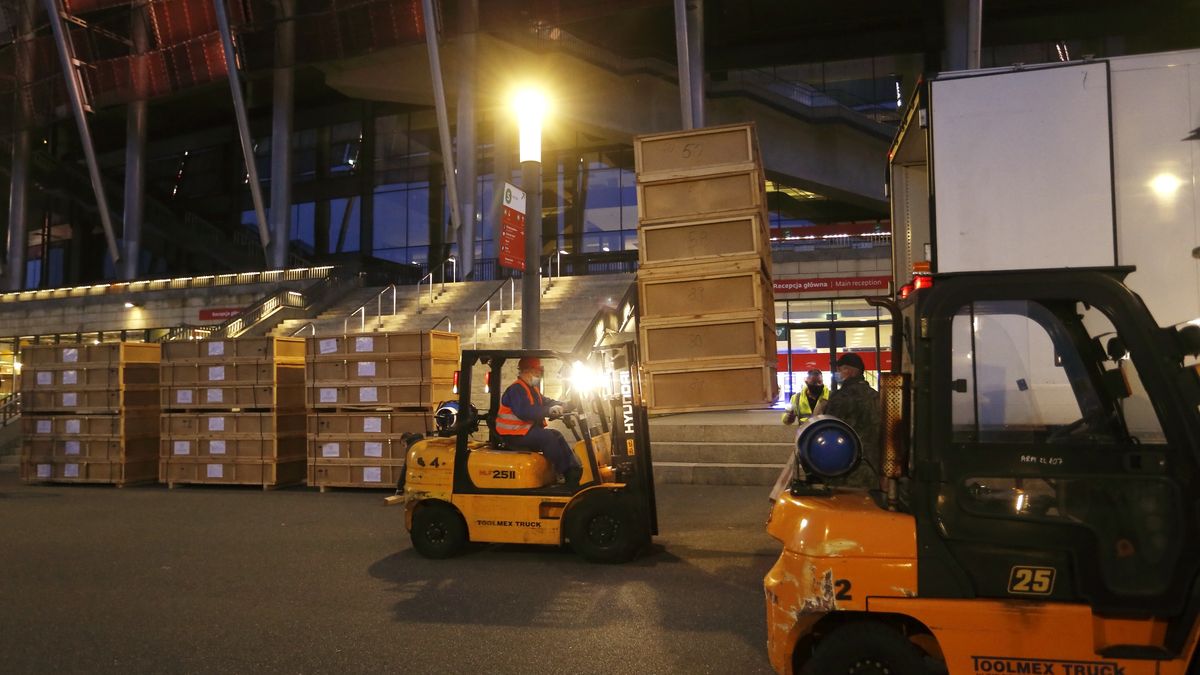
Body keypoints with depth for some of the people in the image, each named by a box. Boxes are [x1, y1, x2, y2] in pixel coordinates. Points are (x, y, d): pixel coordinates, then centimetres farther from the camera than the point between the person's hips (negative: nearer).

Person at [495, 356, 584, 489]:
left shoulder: (532, 389, 17)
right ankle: (569, 475, -20)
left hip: (528, 429, 10)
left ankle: (575, 469, -6)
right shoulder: (516, 389, -17)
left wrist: (560, 405, -3)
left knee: (556, 435, 1)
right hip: (515, 434, -10)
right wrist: (549, 411, -30)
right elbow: (524, 411, -31)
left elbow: (545, 402, 17)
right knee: (547, 437, -24)